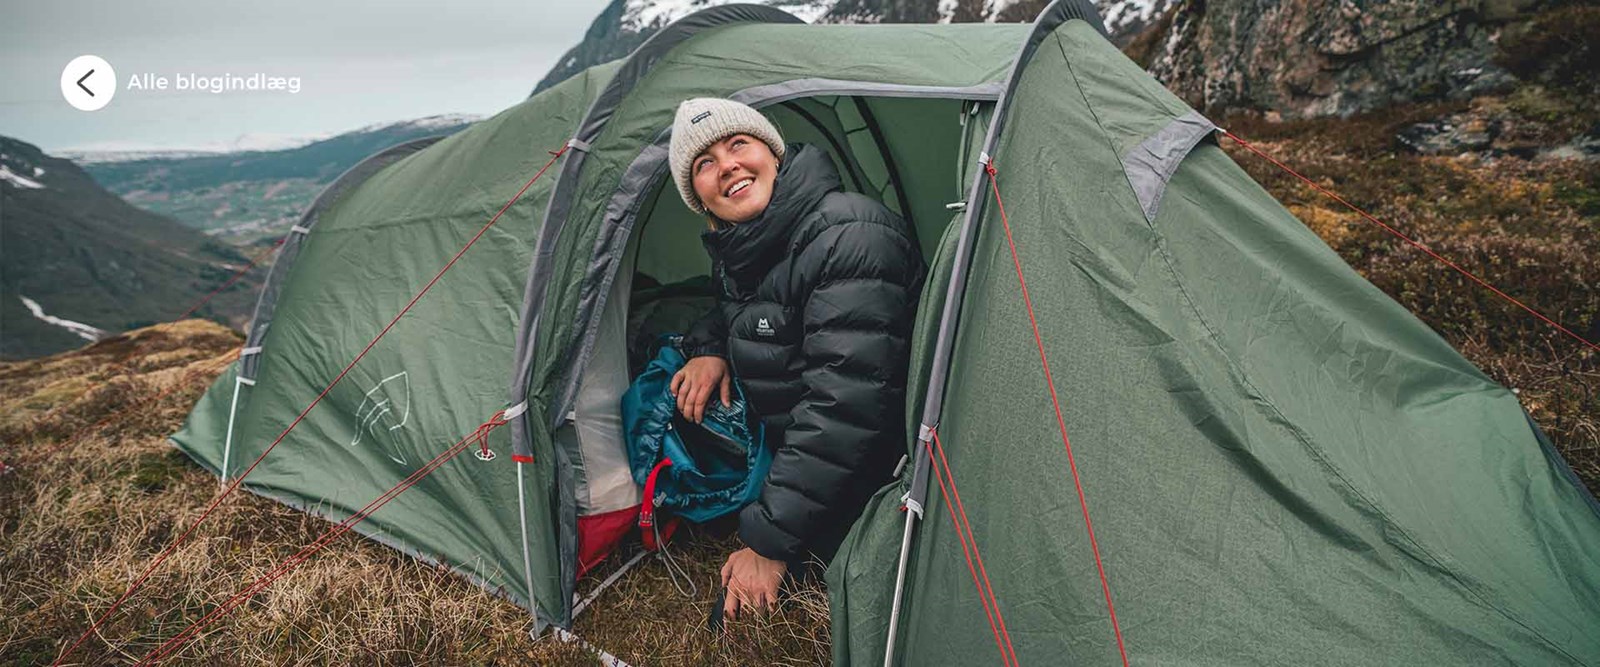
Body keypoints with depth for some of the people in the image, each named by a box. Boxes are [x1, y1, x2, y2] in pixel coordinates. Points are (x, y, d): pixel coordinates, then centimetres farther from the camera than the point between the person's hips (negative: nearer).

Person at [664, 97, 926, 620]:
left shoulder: (849, 234, -25)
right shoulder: (737, 248, 4)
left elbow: (845, 403, -29)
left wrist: (770, 542, -25)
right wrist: (708, 347, 1)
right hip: (785, 453, 8)